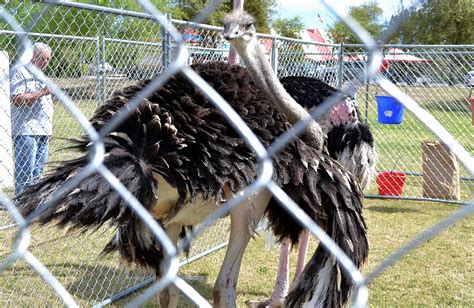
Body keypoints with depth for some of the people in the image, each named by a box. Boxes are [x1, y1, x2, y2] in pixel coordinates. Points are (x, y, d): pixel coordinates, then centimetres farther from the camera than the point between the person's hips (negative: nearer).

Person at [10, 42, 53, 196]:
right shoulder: (21, 73, -6)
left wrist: (49, 128, 23)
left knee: (39, 169, 11)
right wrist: (41, 93, -20)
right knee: (25, 171, -8)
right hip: (26, 131, -9)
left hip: (43, 131, 9)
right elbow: (16, 99, -18)